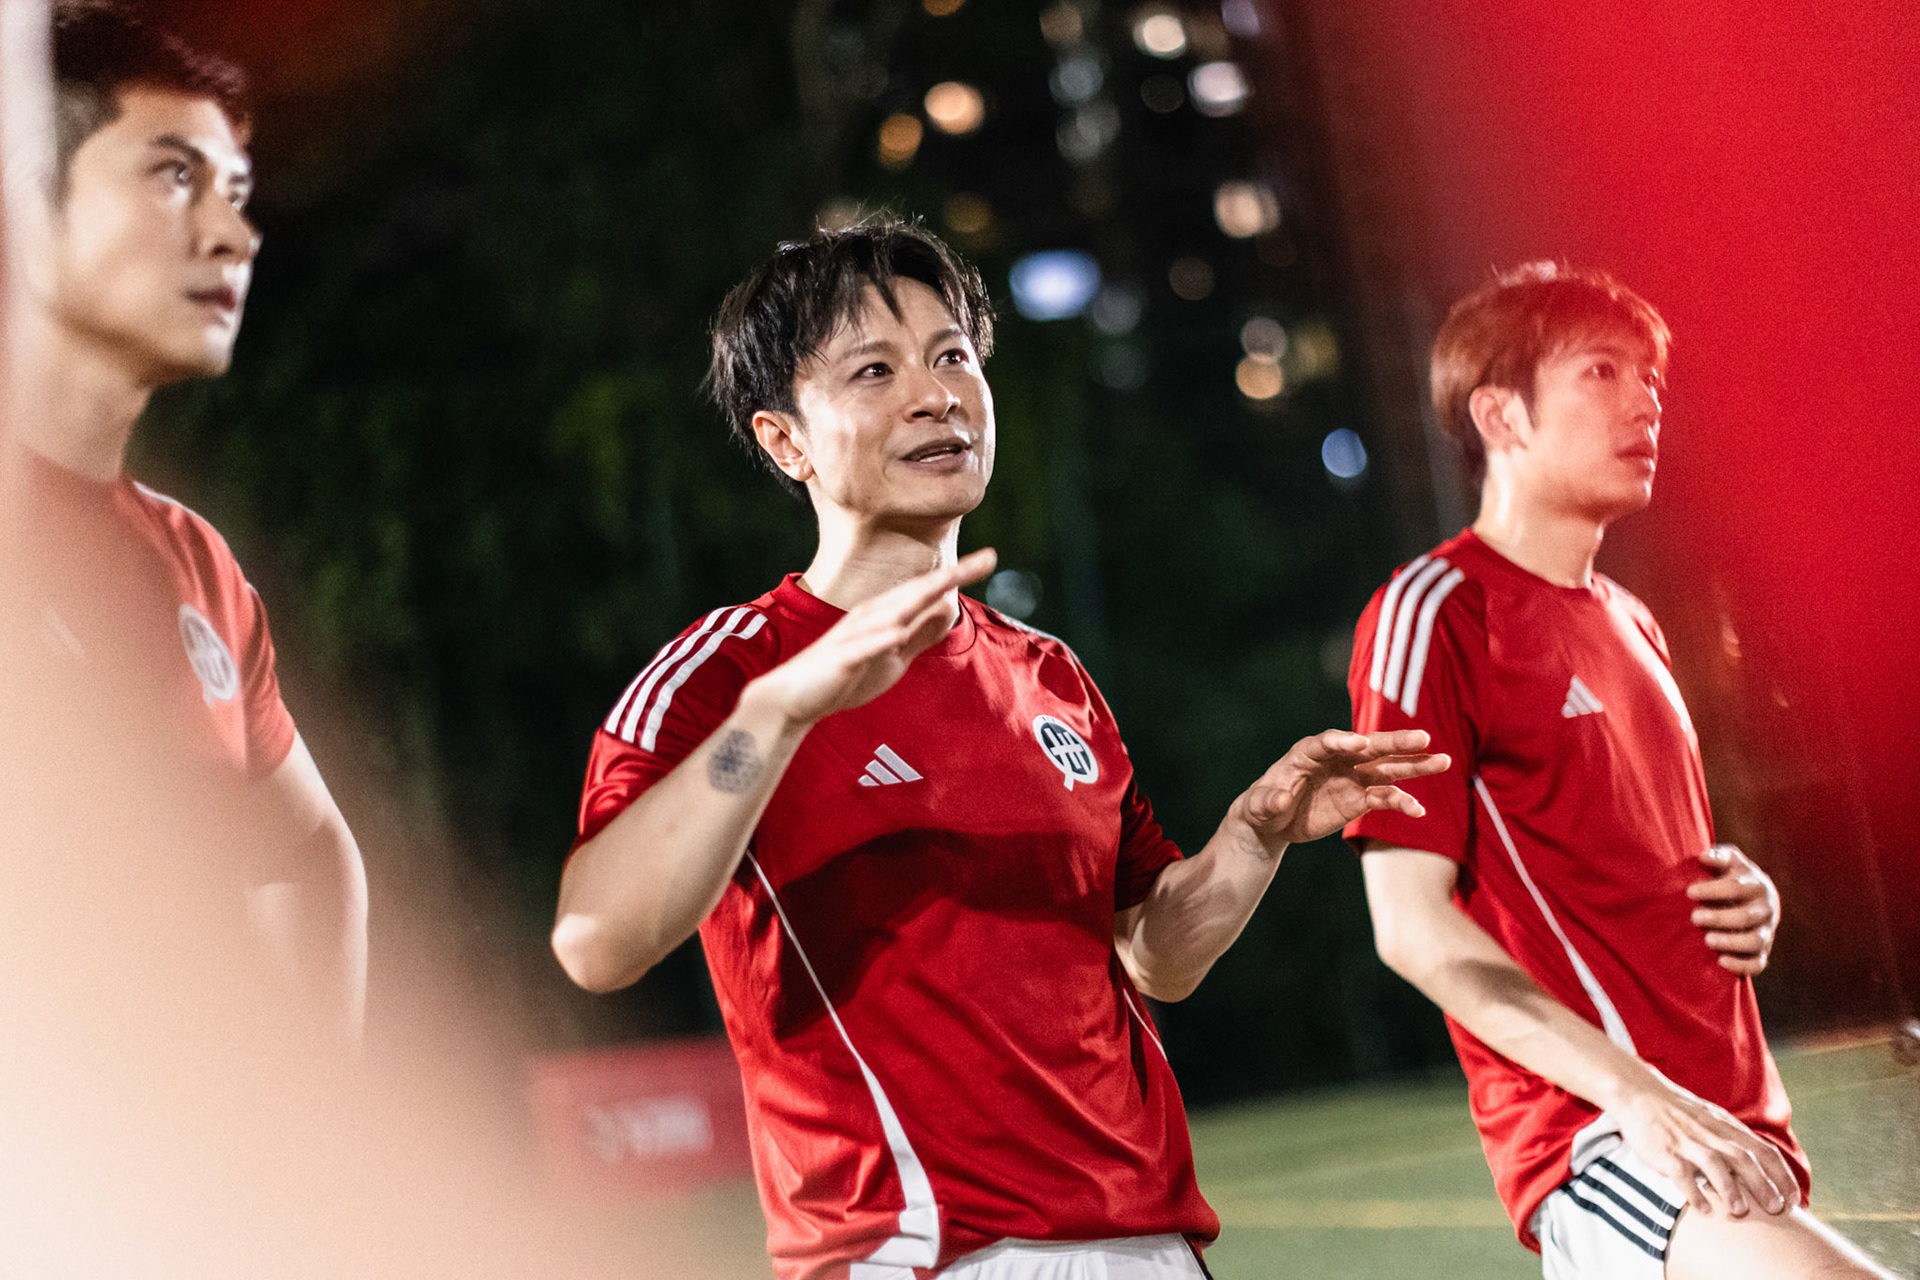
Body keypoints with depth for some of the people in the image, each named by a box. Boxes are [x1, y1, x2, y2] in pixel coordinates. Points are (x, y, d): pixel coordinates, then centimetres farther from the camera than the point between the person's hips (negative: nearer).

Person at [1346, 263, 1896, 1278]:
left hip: (1724, 1134, 8)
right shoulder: (1433, 611, -6)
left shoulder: (1630, 624, 19)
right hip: (1598, 1143, -8)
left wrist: (1746, 901, 6)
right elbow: (1412, 923, -13)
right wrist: (1643, 1097, -21)